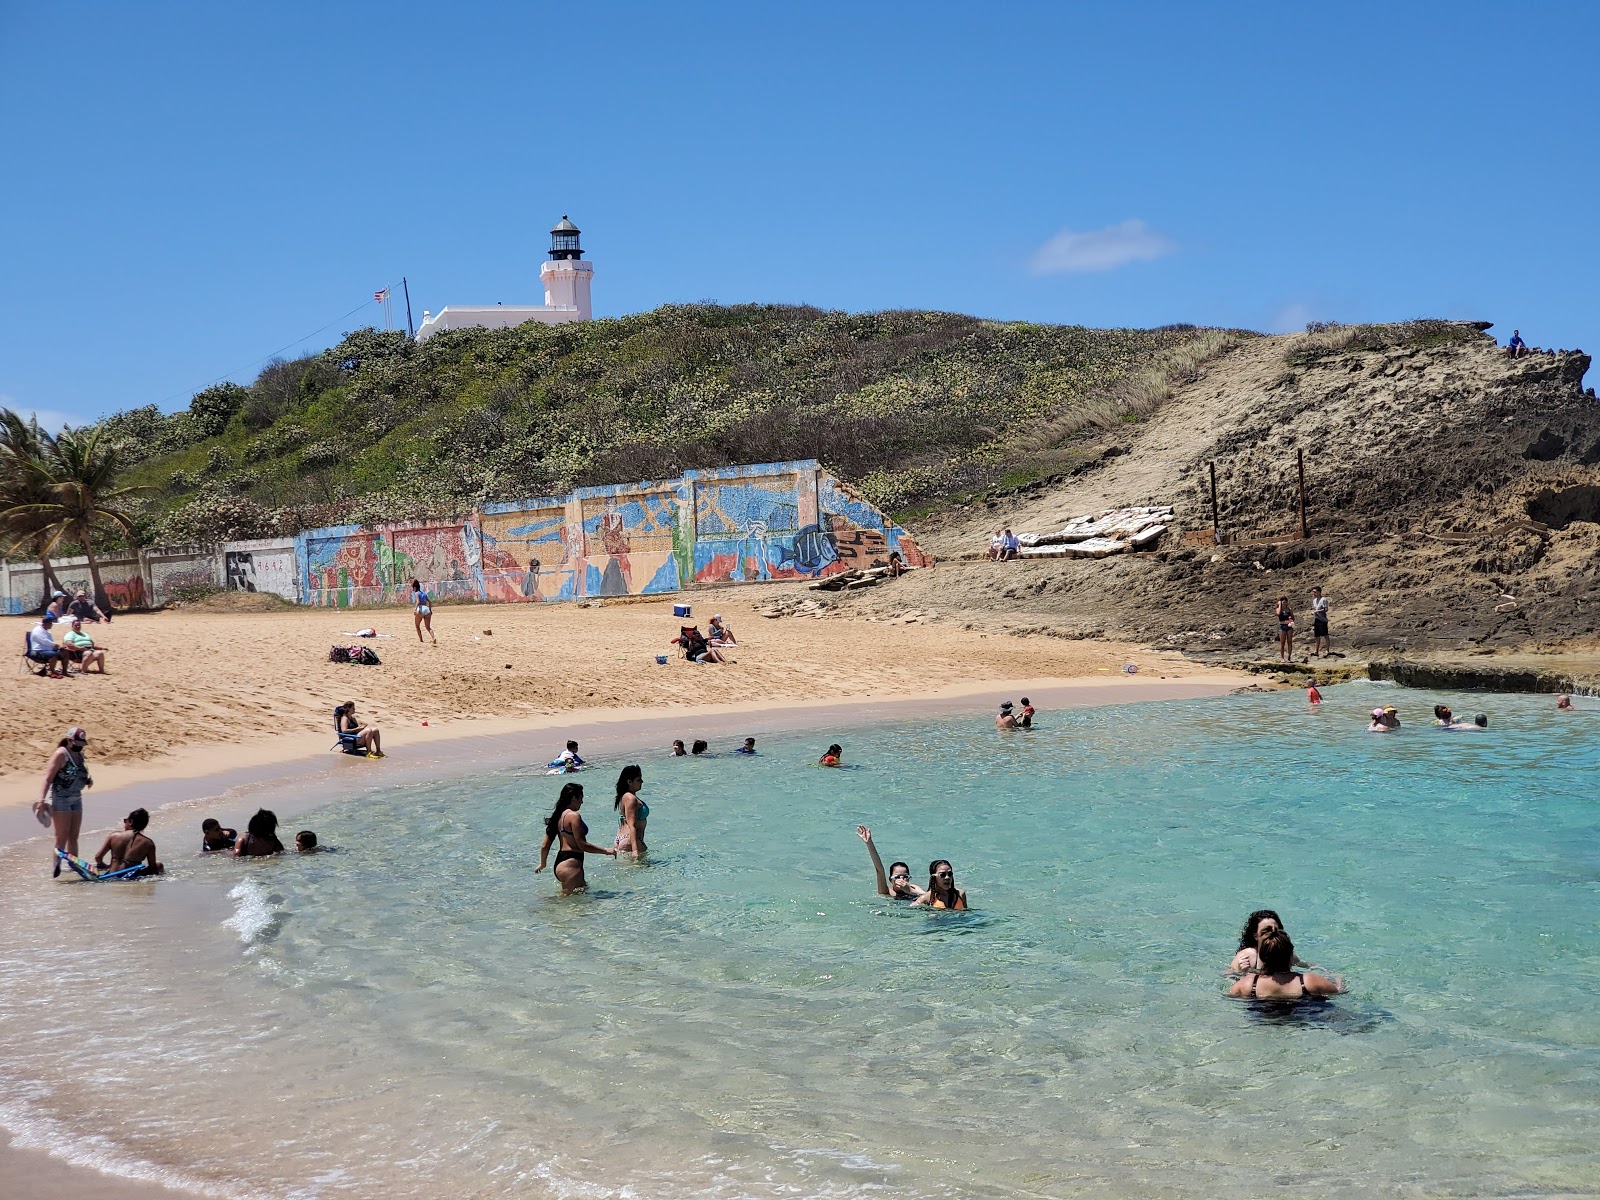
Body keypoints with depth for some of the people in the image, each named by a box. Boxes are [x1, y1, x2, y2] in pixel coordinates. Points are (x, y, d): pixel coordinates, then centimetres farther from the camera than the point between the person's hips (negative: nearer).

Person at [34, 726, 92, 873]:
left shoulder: (79, 754, 10)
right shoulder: (61, 754, -12)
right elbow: (48, 778, -17)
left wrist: (89, 780, 4)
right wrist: (41, 800, -25)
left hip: (76, 799, 7)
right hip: (60, 799, -7)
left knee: (74, 836, 11)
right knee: (62, 837, -7)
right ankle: (56, 867, -2)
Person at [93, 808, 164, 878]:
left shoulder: (114, 836, 1)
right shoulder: (148, 843, -6)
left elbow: (98, 857, 4)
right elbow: (153, 867, -2)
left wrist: (105, 866, 25)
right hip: (131, 878, -3)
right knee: (159, 866, 18)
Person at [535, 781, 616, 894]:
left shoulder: (558, 816, 15)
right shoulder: (573, 816, -13)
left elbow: (545, 845, 18)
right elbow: (582, 845, -16)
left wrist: (542, 864, 33)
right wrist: (605, 850, -8)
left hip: (560, 863, 10)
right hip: (571, 864, -10)